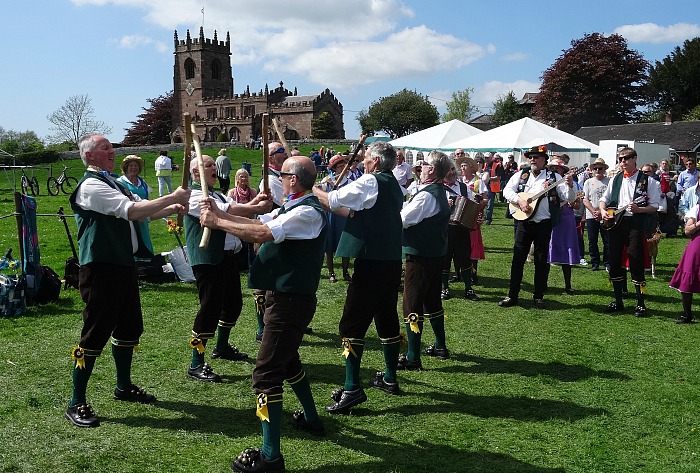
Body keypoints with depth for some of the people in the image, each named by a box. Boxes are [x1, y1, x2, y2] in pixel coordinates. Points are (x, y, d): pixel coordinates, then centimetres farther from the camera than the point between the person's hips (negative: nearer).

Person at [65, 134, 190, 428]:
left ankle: (124, 387, 35)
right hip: (101, 269, -10)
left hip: (124, 265, 10)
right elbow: (132, 211, -24)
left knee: (129, 329, 18)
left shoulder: (113, 184, 17)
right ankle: (77, 404, 7)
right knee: (95, 336, -4)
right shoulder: (91, 186, -14)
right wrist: (173, 197, -19)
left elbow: (143, 212, 14)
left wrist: (171, 209, -5)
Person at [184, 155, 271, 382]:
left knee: (233, 303, 19)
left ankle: (222, 347, 39)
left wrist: (254, 202, -10)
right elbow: (225, 211, -22)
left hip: (227, 257, 10)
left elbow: (237, 211, 10)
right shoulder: (194, 196, -10)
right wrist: (256, 208, -20)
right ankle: (196, 365, -1)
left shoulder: (218, 195, 21)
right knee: (210, 308, -9)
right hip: (208, 259, -10)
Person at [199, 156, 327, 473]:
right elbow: (257, 223, 13)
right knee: (287, 361, 26)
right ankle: (310, 419, 43)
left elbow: (260, 234, -28)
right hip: (286, 297, 11)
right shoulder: (294, 207, 13)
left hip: (290, 301, -11)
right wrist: (220, 213, 5)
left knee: (266, 373, -9)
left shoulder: (308, 212, -20)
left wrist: (217, 222, -19)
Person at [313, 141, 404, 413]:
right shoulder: (394, 185, 15)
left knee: (352, 324, -6)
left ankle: (352, 388, -7)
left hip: (372, 263, -9)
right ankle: (390, 378, 29)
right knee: (387, 319, 18)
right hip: (392, 261, 9)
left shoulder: (370, 182, -11)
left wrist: (309, 187, 3)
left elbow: (332, 201, -12)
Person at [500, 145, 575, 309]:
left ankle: (538, 296, 17)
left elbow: (569, 198, -3)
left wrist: (570, 186, -23)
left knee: (541, 261, 6)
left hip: (544, 224, -1)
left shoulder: (554, 177, 1)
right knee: (518, 259, 3)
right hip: (524, 222, 1)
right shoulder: (521, 175, 8)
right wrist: (519, 200, -15)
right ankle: (512, 295, 9)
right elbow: (507, 190, 0)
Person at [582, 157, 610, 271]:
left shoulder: (609, 181, 4)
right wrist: (594, 212, -10)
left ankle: (607, 263, 11)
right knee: (592, 241, 5)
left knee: (607, 240, 0)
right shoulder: (588, 182, 10)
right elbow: (585, 200, 3)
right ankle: (595, 263, 14)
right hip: (591, 217, 2)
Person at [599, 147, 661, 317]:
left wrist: (638, 209, -19)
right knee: (614, 263, 7)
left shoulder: (647, 180, 1)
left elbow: (654, 206, -1)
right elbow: (603, 199, 19)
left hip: (636, 224, -5)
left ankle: (640, 304, 6)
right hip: (615, 223, 5)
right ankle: (618, 301, 18)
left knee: (636, 264, -5)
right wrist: (603, 211, -2)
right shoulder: (615, 179, 15)